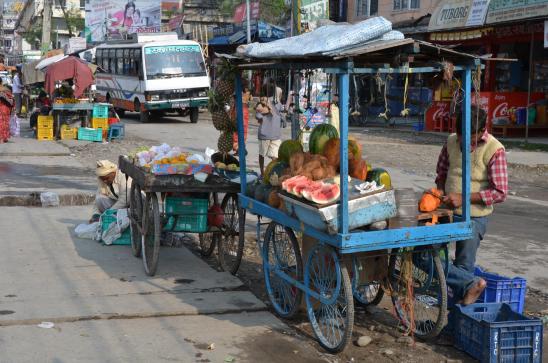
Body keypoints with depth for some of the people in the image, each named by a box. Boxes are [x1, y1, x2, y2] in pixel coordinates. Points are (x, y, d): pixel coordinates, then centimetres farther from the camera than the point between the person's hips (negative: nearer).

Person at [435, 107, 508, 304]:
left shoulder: (494, 150, -15)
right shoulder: (451, 141, 0)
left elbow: (500, 192, -16)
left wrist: (463, 198, -21)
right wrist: (440, 190, -2)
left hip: (474, 216, -6)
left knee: (463, 267, 1)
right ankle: (472, 283, 7)